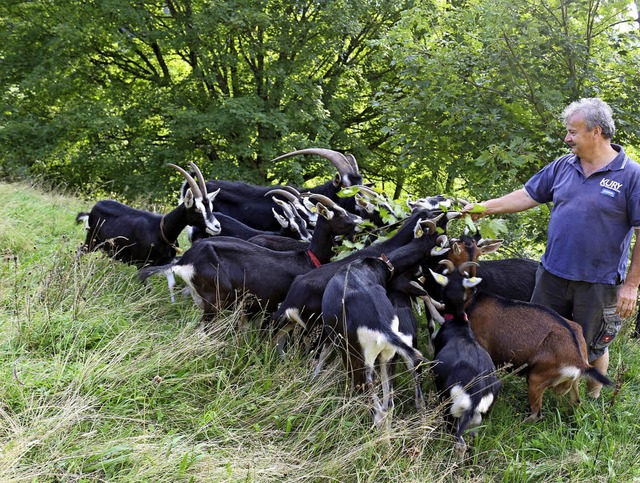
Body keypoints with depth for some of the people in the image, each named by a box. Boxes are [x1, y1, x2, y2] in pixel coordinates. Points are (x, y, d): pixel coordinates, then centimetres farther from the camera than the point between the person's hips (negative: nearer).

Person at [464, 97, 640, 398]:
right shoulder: (563, 166, 4)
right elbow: (528, 196, 11)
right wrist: (485, 207, 2)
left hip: (599, 283, -5)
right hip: (553, 274, 5)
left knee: (592, 349, 11)